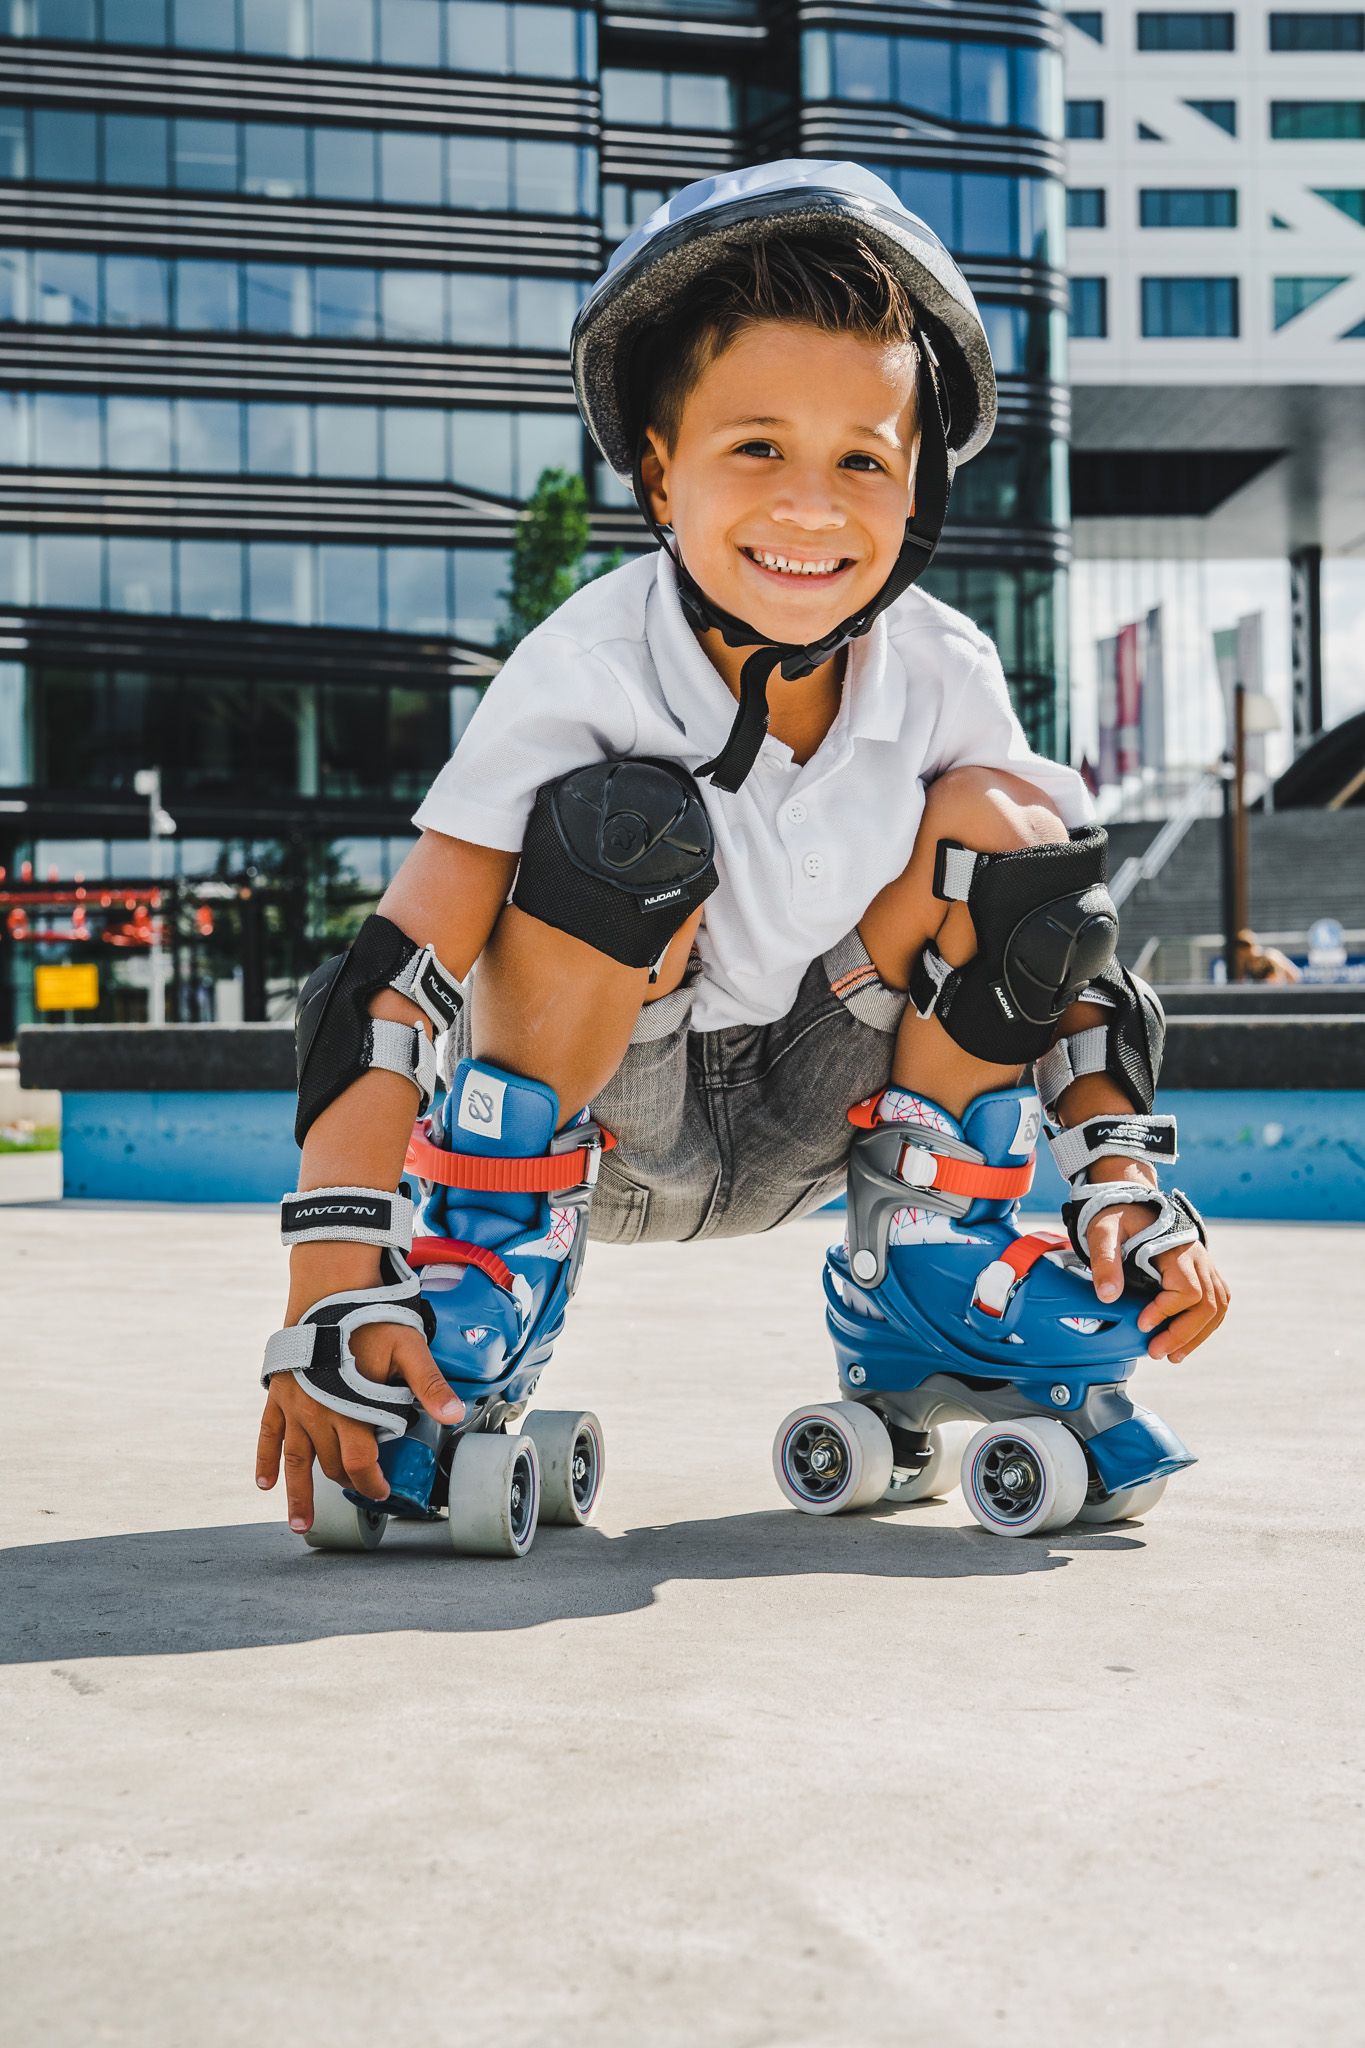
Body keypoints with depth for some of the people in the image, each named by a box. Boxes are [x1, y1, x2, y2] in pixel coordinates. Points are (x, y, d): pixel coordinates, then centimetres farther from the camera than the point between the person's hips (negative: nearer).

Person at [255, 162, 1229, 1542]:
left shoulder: (942, 677, -13)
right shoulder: (587, 669, -25)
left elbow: (1048, 941, -3)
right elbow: (397, 976, -30)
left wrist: (1124, 1180, -16)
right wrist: (333, 1285, -39)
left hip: (799, 1133, 4)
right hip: (598, 1122, -4)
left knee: (1008, 822, -16)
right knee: (625, 825, -32)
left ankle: (940, 1264, -1)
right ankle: (490, 1251, -14)